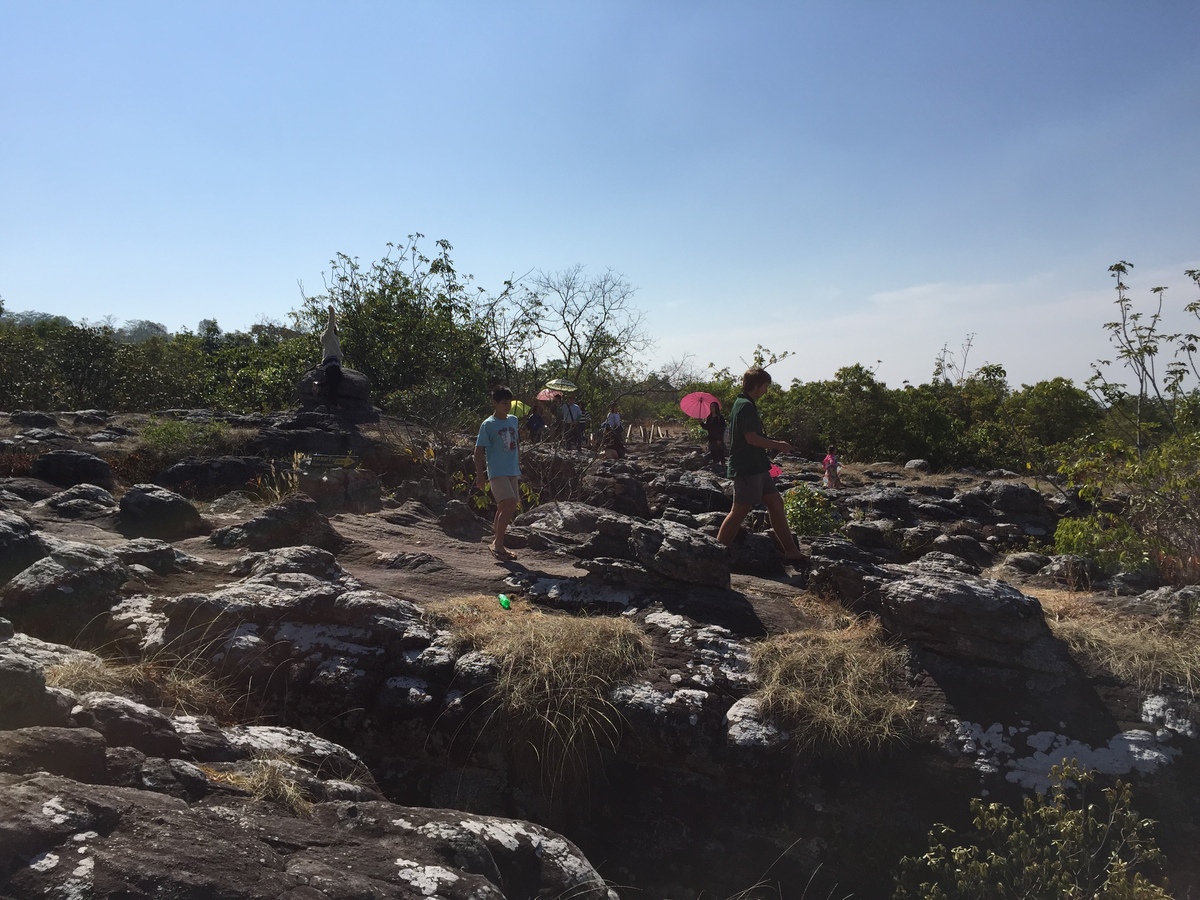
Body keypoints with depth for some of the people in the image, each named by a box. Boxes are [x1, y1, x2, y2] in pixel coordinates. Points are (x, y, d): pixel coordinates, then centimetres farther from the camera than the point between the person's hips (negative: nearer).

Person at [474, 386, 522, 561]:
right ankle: (498, 544, -9)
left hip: (512, 472, 7)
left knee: (504, 507, 11)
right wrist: (480, 475, -12)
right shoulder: (488, 425, -8)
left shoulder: (513, 420, 10)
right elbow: (479, 450, -8)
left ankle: (497, 543, 21)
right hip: (497, 472, -7)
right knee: (510, 504, -18)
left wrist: (518, 465, 20)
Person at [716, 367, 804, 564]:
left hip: (757, 466, 11)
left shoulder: (743, 404, 16)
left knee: (775, 503, 10)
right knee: (740, 510, -5)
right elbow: (751, 438, -22)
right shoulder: (746, 406, -16)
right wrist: (778, 445, -11)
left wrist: (774, 444, 16)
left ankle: (791, 551, 14)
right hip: (747, 468, -11)